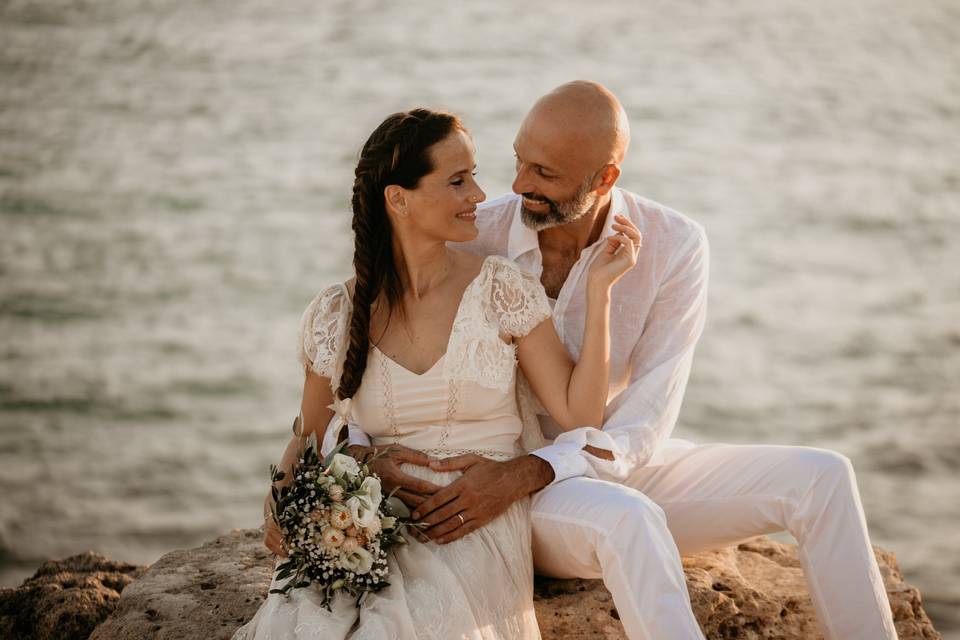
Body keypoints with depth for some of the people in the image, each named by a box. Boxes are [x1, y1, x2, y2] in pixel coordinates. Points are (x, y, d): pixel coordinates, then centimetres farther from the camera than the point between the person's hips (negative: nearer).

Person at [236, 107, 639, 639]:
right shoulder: (336, 315, 4)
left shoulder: (503, 290, 1)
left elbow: (578, 414, -4)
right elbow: (307, 437, 16)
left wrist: (599, 287, -7)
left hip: (482, 530, -1)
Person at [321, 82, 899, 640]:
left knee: (820, 477, -14)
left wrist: (526, 473, -32)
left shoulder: (675, 246, -11)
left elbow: (644, 425, -16)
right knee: (625, 517, -38)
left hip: (620, 469, 3)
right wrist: (360, 456, -28)